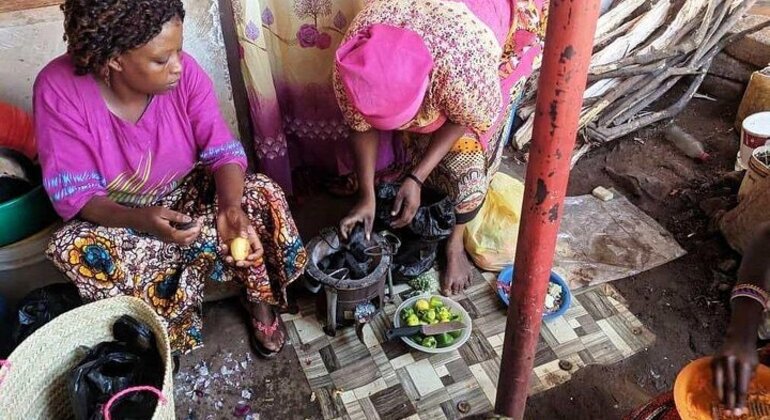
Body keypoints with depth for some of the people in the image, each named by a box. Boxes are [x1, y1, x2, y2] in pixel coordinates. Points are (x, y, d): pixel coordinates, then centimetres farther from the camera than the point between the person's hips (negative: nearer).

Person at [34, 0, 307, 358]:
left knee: (262, 196, -24)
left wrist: (231, 207, -39)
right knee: (73, 249, -32)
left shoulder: (185, 72, -20)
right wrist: (139, 219, -43)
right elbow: (73, 193, -23)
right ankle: (175, 319, -9)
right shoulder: (59, 89, -24)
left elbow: (224, 152, -18)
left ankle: (260, 300, 0)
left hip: (187, 193, 1)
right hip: (115, 216, -1)